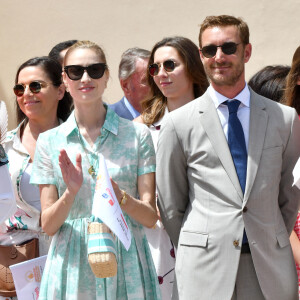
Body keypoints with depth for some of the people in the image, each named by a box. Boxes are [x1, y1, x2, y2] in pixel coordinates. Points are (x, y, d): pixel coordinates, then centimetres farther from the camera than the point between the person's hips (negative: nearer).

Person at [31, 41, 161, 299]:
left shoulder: (137, 134, 2)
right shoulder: (49, 141, 4)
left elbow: (150, 217, 0)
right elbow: (48, 225, 3)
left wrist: (119, 197, -19)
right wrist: (71, 193, -15)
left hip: (125, 264, 0)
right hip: (71, 266, 1)